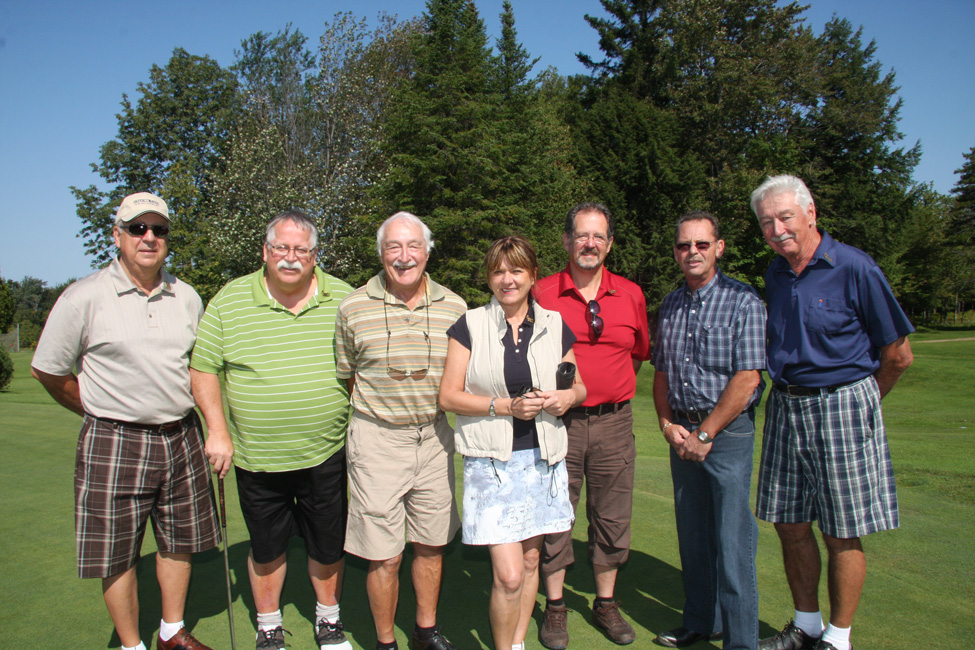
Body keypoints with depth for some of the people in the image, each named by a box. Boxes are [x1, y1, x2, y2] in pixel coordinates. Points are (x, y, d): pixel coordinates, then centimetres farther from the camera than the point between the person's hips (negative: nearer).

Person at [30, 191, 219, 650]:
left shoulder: (186, 297, 6)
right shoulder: (84, 298, -8)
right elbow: (47, 371, -1)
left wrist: (177, 410, 12)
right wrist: (103, 412, 5)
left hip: (181, 440, 5)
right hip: (115, 444, -4)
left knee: (179, 542, 15)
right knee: (118, 554, 6)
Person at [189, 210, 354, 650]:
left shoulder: (343, 299, -1)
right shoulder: (229, 301, -2)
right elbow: (203, 368, 1)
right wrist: (217, 430, -5)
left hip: (326, 453, 1)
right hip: (256, 459, 0)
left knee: (328, 546, 13)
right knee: (266, 548, 15)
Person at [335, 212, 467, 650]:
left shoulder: (454, 307, 1)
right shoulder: (353, 308, -5)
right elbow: (345, 377, 5)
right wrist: (376, 406, 2)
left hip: (434, 436, 3)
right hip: (376, 438, -3)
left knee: (431, 544, 17)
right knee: (384, 556, 3)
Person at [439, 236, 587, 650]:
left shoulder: (554, 327, 6)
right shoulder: (470, 325, -2)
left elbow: (578, 386, 17)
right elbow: (448, 396, -4)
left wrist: (568, 397, -7)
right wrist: (506, 406, -15)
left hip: (542, 457, 4)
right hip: (491, 461, -3)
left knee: (530, 559, 15)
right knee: (508, 575, -7)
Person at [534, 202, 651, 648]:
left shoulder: (631, 295, 5)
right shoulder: (542, 293, -4)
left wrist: (610, 387, 10)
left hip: (613, 423, 3)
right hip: (557, 422, -2)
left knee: (612, 517, 12)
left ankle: (606, 603, 32)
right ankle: (554, 607, 26)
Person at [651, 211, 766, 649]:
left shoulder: (743, 302, -7)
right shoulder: (670, 306, 11)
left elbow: (747, 379, -14)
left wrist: (704, 435, -13)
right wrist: (667, 423, 0)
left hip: (727, 433, -5)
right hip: (682, 433, 5)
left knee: (732, 541, -1)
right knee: (692, 536, 14)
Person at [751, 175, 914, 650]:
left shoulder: (854, 269, -11)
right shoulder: (775, 274, 8)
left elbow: (898, 354, -4)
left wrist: (858, 401, 8)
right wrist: (788, 397, 16)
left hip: (841, 405, -6)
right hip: (784, 407, 6)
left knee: (842, 535, 4)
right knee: (790, 524, 11)